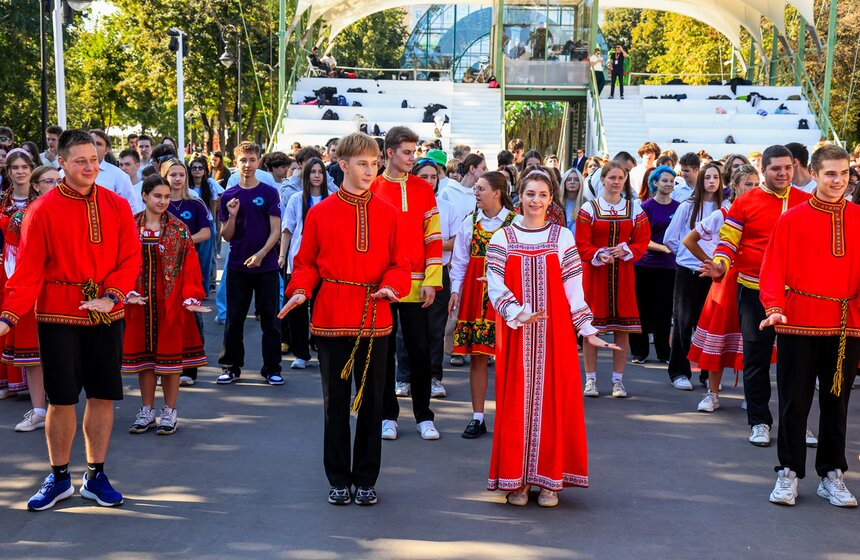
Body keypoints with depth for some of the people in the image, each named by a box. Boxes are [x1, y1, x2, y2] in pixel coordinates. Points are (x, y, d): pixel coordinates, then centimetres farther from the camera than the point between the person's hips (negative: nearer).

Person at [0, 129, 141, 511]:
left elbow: (131, 259, 1)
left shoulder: (117, 206, 2)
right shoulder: (42, 210, -5)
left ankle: (96, 476, 21)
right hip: (58, 318, -2)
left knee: (102, 396, 7)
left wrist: (111, 297, -14)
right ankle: (58, 478, 19)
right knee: (61, 399, 3)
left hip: (106, 318, 2)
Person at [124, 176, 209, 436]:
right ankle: (147, 411, 20)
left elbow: (190, 265, -4)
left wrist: (191, 297, -14)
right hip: (140, 303, 2)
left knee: (170, 353, 3)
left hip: (171, 302, -2)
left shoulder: (179, 229, -1)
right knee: (143, 354, 9)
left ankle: (169, 412, 13)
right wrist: (128, 292, -14)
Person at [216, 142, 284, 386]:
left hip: (266, 266, -2)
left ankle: (272, 368, 9)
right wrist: (232, 215, -12)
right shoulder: (229, 196, 5)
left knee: (269, 318, 2)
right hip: (237, 266, 2)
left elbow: (276, 231, -4)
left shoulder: (269, 193, 0)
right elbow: (226, 236, 6)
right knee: (234, 319, 5)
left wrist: (261, 254, -17)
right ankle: (231, 366, 14)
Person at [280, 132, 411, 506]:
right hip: (332, 318, -1)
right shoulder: (320, 213, 2)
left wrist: (390, 286, -15)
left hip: (375, 318, 1)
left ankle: (366, 480, 17)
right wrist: (300, 291, -12)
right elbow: (306, 263, 6)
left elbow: (399, 264, 6)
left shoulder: (389, 214, 5)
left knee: (371, 400, 6)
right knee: (336, 401, 6)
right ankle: (338, 480, 17)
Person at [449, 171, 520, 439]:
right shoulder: (470, 222, 9)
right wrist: (455, 290, 2)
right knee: (477, 356, 3)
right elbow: (460, 261, 11)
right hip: (473, 295, 3)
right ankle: (478, 417, 10)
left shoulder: (515, 222, -2)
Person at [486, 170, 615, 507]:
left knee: (553, 400, 1)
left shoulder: (562, 237, 6)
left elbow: (574, 288, 5)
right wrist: (518, 314, -21)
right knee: (517, 400, 1)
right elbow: (495, 287, -5)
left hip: (555, 333, 0)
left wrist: (587, 330, -1)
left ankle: (549, 479, 9)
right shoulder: (503, 238, 4)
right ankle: (516, 480, 9)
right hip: (516, 333, 0)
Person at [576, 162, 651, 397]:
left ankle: (618, 380, 10)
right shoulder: (589, 209, 1)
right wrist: (598, 255, -20)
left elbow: (642, 241, 6)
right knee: (591, 326, -1)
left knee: (623, 327, 2)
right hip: (594, 272, -2)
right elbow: (582, 245, -3)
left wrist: (625, 250, -13)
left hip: (623, 273, 2)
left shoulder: (635, 209, 7)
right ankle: (590, 379, 8)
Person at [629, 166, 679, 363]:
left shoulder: (679, 207, 6)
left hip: (668, 266, 2)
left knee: (664, 309, 5)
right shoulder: (647, 207, -2)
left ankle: (664, 352, 15)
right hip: (645, 264, -2)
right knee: (643, 309, 3)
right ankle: (639, 351, 13)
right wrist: (663, 247, -19)